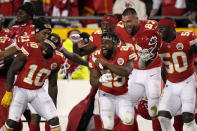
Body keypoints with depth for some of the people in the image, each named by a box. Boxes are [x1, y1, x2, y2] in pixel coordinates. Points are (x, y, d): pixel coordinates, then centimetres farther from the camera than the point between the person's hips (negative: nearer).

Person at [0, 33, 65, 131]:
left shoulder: (57, 60, -6)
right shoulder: (30, 49, -20)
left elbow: (52, 85, 7)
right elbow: (12, 71, -11)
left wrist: (53, 107, 8)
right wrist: (8, 93, -13)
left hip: (38, 91, 4)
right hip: (21, 89, -4)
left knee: (55, 121, -9)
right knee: (11, 122, -15)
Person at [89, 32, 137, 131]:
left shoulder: (126, 52, -17)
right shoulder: (96, 57, -12)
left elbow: (126, 72, -33)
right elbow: (93, 81, -15)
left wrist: (105, 63, -37)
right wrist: (100, 80, -40)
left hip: (123, 95, 0)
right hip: (106, 95, 0)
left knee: (128, 120, -20)